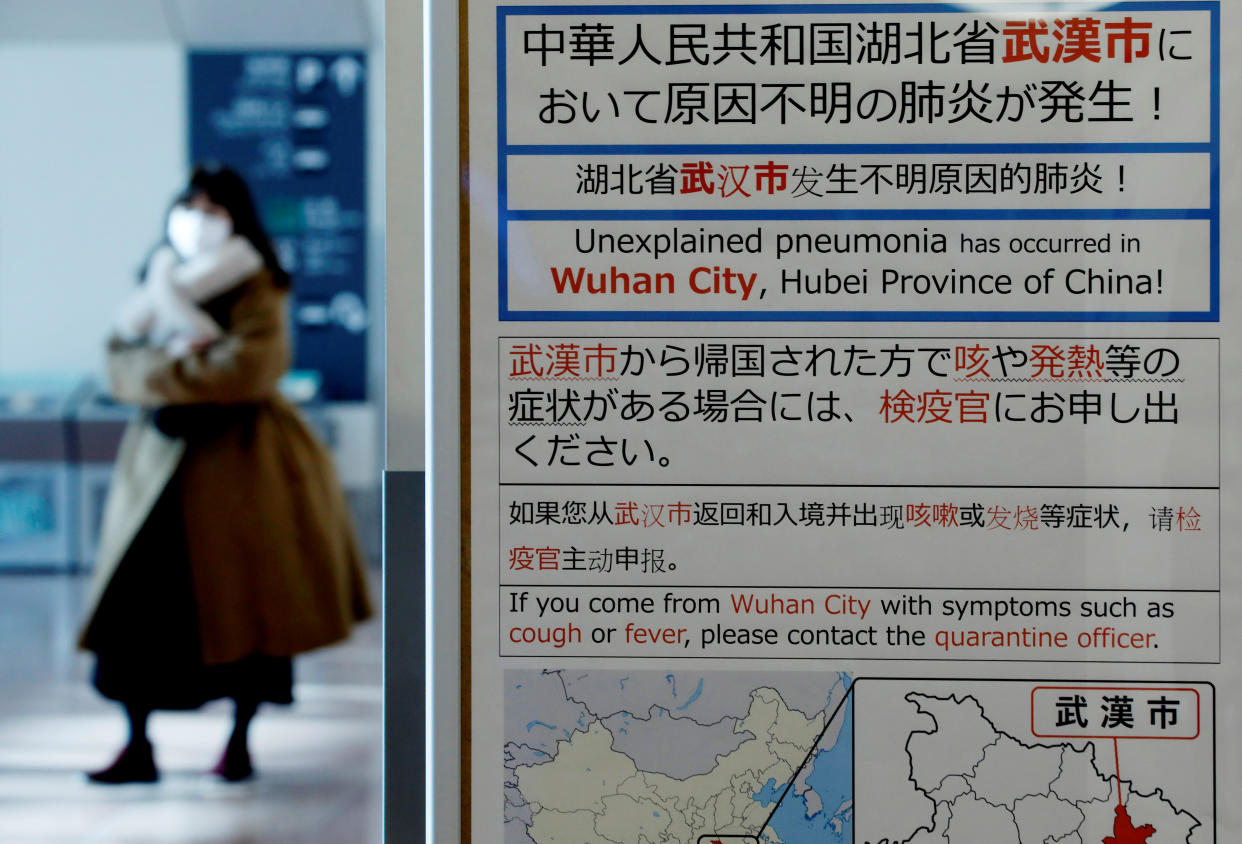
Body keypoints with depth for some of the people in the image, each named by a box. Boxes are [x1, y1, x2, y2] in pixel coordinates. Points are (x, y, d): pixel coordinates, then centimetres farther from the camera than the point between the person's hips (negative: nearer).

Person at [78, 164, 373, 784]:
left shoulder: (255, 290, -4)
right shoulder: (160, 284, 12)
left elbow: (247, 367, -19)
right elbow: (122, 361, 4)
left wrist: (166, 374, -12)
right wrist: (174, 356, -15)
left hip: (239, 459, -4)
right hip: (163, 454, 5)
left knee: (245, 604, 1)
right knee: (135, 600, -3)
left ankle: (239, 741, 15)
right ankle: (137, 748, 2)